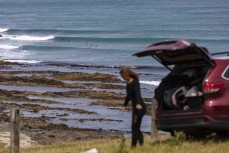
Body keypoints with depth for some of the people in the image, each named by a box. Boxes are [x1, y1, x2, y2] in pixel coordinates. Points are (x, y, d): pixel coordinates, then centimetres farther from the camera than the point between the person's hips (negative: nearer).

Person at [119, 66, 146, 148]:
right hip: (135, 107, 9)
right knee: (136, 129, 12)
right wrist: (125, 105, 35)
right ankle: (142, 145, 17)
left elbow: (138, 94, -36)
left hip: (140, 107, -9)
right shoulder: (128, 83, 6)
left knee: (135, 128, -6)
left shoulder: (135, 83, -19)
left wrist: (138, 104, -53)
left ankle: (133, 146, -2)